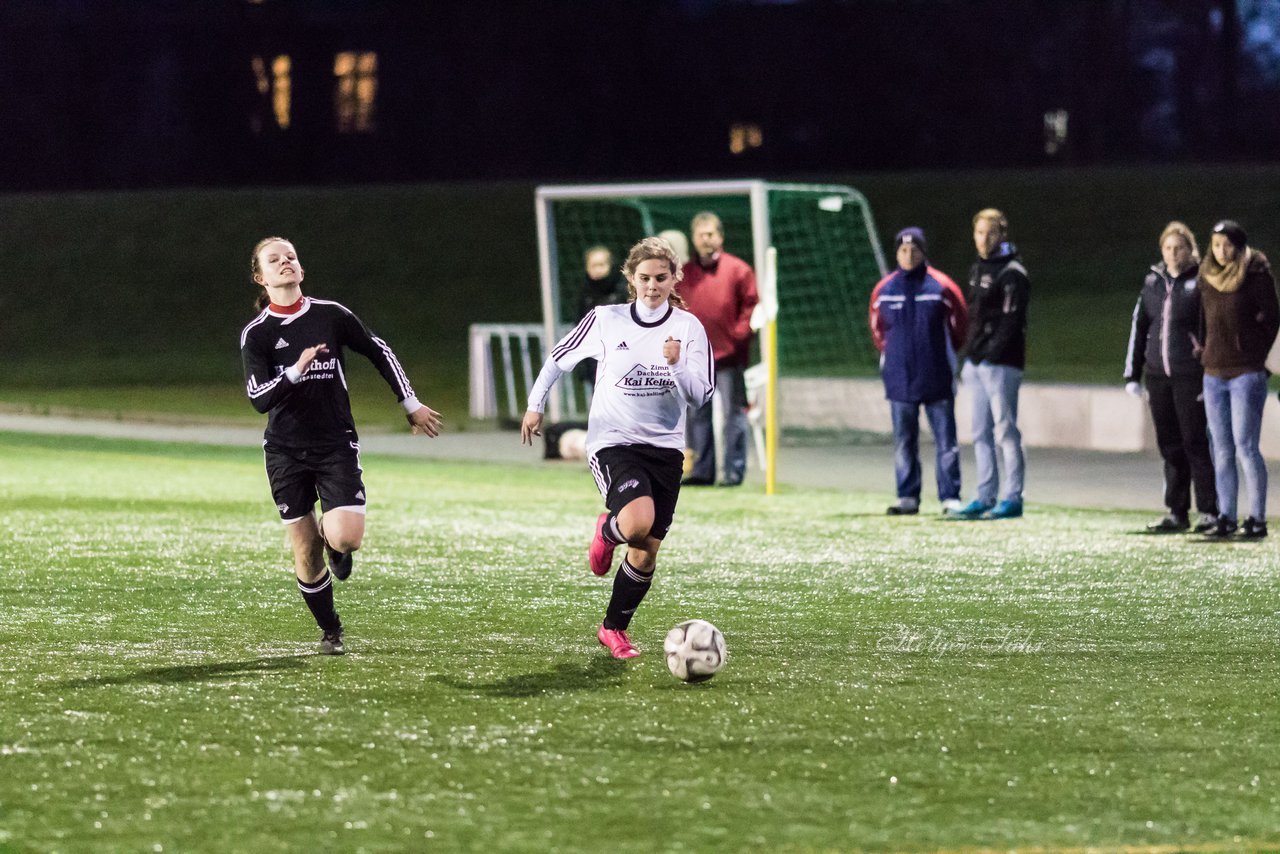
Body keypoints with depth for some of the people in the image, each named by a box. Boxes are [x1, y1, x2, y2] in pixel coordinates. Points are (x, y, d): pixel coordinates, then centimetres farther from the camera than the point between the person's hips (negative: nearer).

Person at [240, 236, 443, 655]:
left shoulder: (331, 315, -2)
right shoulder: (256, 334, -4)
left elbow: (380, 353, 11)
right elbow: (258, 398, -14)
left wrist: (411, 404, 13)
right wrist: (295, 371, -29)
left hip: (336, 446, 0)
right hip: (285, 452, 0)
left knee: (345, 538, -19)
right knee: (305, 553, 1)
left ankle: (332, 539, 19)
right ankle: (330, 631, 21)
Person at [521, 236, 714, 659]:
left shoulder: (688, 327, -1)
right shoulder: (605, 320, -3)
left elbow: (700, 394, -5)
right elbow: (560, 357, 11)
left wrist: (677, 365, -23)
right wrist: (535, 405, 12)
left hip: (664, 447, 3)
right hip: (612, 444, -3)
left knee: (646, 553, 3)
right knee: (638, 521, -30)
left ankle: (614, 629, 24)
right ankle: (607, 531, 8)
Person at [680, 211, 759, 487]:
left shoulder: (737, 270, -1)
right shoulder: (684, 274, 10)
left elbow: (751, 304, 0)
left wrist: (740, 333, -8)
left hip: (729, 355, -4)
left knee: (733, 411, -2)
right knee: (697, 415, 8)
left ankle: (734, 470, 1)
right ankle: (702, 471, 14)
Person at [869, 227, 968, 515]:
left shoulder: (941, 286, -5)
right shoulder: (884, 289, 2)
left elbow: (960, 324, 4)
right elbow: (878, 329, 16)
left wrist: (946, 354, 9)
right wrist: (890, 354, 13)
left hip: (937, 379, -2)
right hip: (899, 379, 2)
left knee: (946, 441, -1)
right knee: (904, 442, 6)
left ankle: (950, 497, 0)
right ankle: (907, 498, 11)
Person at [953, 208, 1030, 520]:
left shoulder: (1011, 273, -10)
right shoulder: (978, 269, 18)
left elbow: (1011, 321, -16)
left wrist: (990, 354, -19)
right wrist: (970, 356, 13)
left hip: (1001, 364, -9)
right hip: (977, 363, 9)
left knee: (1005, 430, -6)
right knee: (981, 433, 10)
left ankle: (1012, 498, -3)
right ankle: (985, 497, 15)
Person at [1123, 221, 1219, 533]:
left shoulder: (1201, 282, -4)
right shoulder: (1153, 282, 12)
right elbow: (1138, 327, 17)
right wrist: (1132, 374, 14)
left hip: (1190, 376, -5)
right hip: (1158, 376, 5)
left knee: (1195, 443, -5)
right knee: (1170, 446, 8)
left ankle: (1209, 511, 0)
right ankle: (1177, 512, 14)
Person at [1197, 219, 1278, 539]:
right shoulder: (1207, 279, 10)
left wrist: (1253, 356, 2)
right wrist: (1206, 355, 13)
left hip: (1247, 374, -6)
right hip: (1214, 374, 6)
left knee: (1246, 447, -9)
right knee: (1222, 450, 7)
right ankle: (1226, 517, 11)